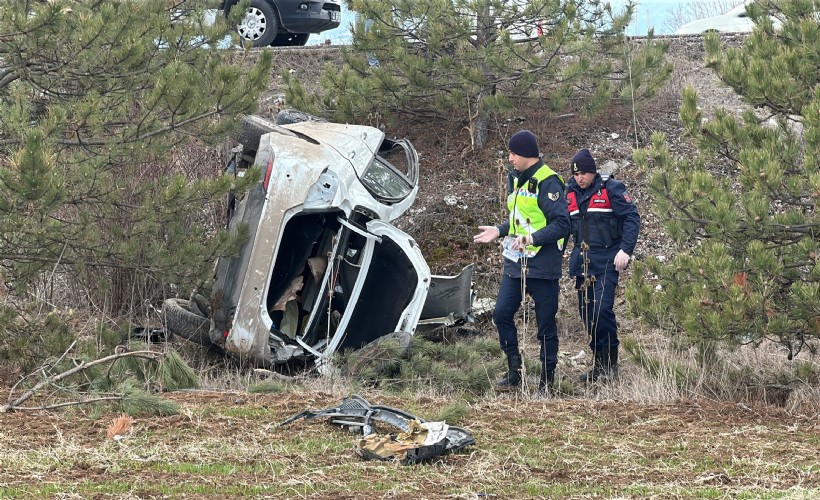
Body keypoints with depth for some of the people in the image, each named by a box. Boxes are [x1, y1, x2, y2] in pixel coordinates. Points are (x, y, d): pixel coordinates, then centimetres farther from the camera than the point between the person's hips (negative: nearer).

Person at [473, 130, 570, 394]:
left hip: (542, 266, -8)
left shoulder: (548, 182, -14)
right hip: (515, 263, 8)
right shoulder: (515, 179, 14)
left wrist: (532, 239, -29)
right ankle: (514, 371, 11)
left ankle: (548, 378, 11)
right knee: (502, 313, 0)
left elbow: (561, 224, -20)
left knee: (545, 324, 1)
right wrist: (499, 231, 11)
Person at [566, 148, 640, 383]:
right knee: (586, 312, 6)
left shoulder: (611, 189, -5)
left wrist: (625, 250, -17)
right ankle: (598, 363, 17)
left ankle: (610, 363, -5)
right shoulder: (570, 193, 12)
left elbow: (632, 218, -8)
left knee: (602, 309, -17)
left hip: (606, 261, -6)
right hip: (582, 262, 6)